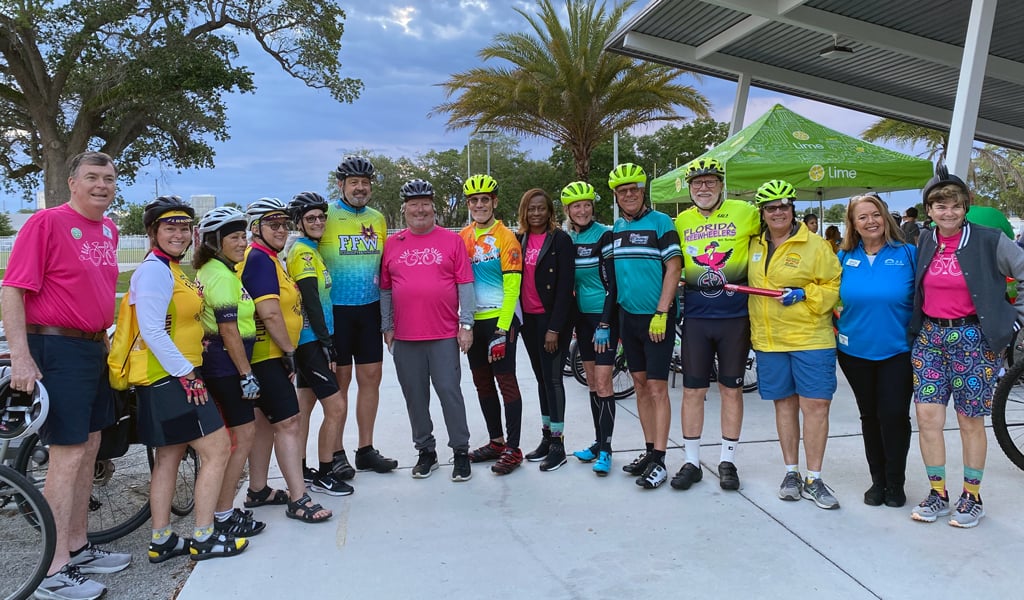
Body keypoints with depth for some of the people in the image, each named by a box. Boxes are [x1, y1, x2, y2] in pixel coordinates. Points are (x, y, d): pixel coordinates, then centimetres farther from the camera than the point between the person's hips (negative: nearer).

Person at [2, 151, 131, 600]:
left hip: (94, 350, 8)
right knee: (68, 455, -5)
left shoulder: (109, 229, 12)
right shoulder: (47, 222, -11)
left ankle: (78, 549, 28)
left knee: (88, 449, 14)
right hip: (57, 351, -8)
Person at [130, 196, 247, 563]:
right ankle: (203, 538, 4)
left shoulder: (172, 270, 15)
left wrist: (188, 371, 11)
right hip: (170, 378, -10)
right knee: (217, 448, -5)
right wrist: (187, 375, -20)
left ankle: (161, 542, 23)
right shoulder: (155, 271, -15)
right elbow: (152, 332, -22)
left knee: (168, 458, 14)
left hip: (172, 378, 10)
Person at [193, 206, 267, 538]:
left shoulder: (208, 271, 14)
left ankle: (221, 509, 26)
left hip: (214, 364, 11)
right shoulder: (223, 275, -17)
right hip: (227, 364, -11)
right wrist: (247, 374, -17)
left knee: (225, 438, 16)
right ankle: (223, 516, 2)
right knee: (244, 434, -4)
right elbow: (229, 331, -20)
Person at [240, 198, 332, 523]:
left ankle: (257, 491, 27)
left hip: (270, 354, 11)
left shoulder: (265, 259, 17)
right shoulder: (259, 260, -16)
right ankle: (298, 499, -7)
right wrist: (289, 352, -16)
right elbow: (269, 314, -24)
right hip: (267, 355, -11)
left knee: (266, 421, 16)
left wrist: (286, 352, 20)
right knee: (288, 423, -10)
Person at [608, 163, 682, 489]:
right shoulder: (615, 229, 10)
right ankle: (649, 451, 20)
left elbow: (674, 268, -12)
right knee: (641, 386, 11)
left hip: (656, 318, -6)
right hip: (628, 316, 6)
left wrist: (661, 314, -18)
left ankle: (659, 461, 1)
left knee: (657, 388, -4)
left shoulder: (660, 222, -8)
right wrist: (613, 317, 11)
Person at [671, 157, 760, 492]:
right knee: (692, 390, 5)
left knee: (731, 389, 8)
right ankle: (691, 462, 17)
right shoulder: (681, 222, 5)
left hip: (735, 317, -2)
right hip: (695, 317, 2)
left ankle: (727, 461, 21)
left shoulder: (744, 212, -3)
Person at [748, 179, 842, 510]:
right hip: (768, 340, 4)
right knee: (784, 404, 11)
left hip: (810, 338, -4)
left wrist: (803, 295, -17)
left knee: (815, 406, -3)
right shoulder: (755, 245, 10)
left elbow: (834, 287, -3)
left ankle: (813, 479, 8)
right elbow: (752, 285, 22)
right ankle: (791, 472, 22)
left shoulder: (815, 246, -3)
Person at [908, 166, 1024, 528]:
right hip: (929, 338, 4)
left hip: (974, 340, -3)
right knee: (927, 417, 0)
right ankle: (937, 495, 14)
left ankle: (972, 498, 20)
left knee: (970, 421, 5)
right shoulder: (923, 243, 6)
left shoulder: (989, 241, -6)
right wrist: (914, 327, 14)